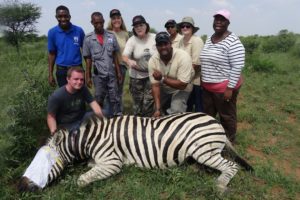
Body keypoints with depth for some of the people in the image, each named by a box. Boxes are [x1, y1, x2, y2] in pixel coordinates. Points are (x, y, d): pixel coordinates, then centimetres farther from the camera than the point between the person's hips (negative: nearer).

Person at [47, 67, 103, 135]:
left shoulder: (83, 89, -8)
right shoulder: (56, 96, -20)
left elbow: (93, 103, -13)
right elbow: (51, 116, -14)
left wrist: (100, 115, -33)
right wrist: (53, 131, -33)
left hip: (82, 118, 5)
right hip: (66, 125, -5)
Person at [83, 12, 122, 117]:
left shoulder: (111, 36, 2)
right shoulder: (88, 39, -3)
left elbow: (115, 56, 6)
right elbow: (88, 59, 1)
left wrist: (118, 72, 4)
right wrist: (88, 77, -1)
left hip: (111, 74, 1)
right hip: (98, 75, -1)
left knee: (114, 98, 7)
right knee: (99, 99, 11)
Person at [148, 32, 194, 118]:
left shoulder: (183, 57, -31)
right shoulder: (153, 60, -19)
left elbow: (182, 85, -30)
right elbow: (155, 85, -19)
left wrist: (162, 79, -33)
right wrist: (158, 109, -25)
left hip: (181, 90, -4)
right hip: (163, 89, 4)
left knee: (176, 113, -18)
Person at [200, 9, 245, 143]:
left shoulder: (233, 41, -17)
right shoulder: (209, 39, 8)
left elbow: (237, 67, -20)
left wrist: (230, 88, -21)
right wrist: (203, 80, 16)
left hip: (224, 86, -7)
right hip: (208, 86, 8)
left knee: (226, 116, 9)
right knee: (207, 113, 20)